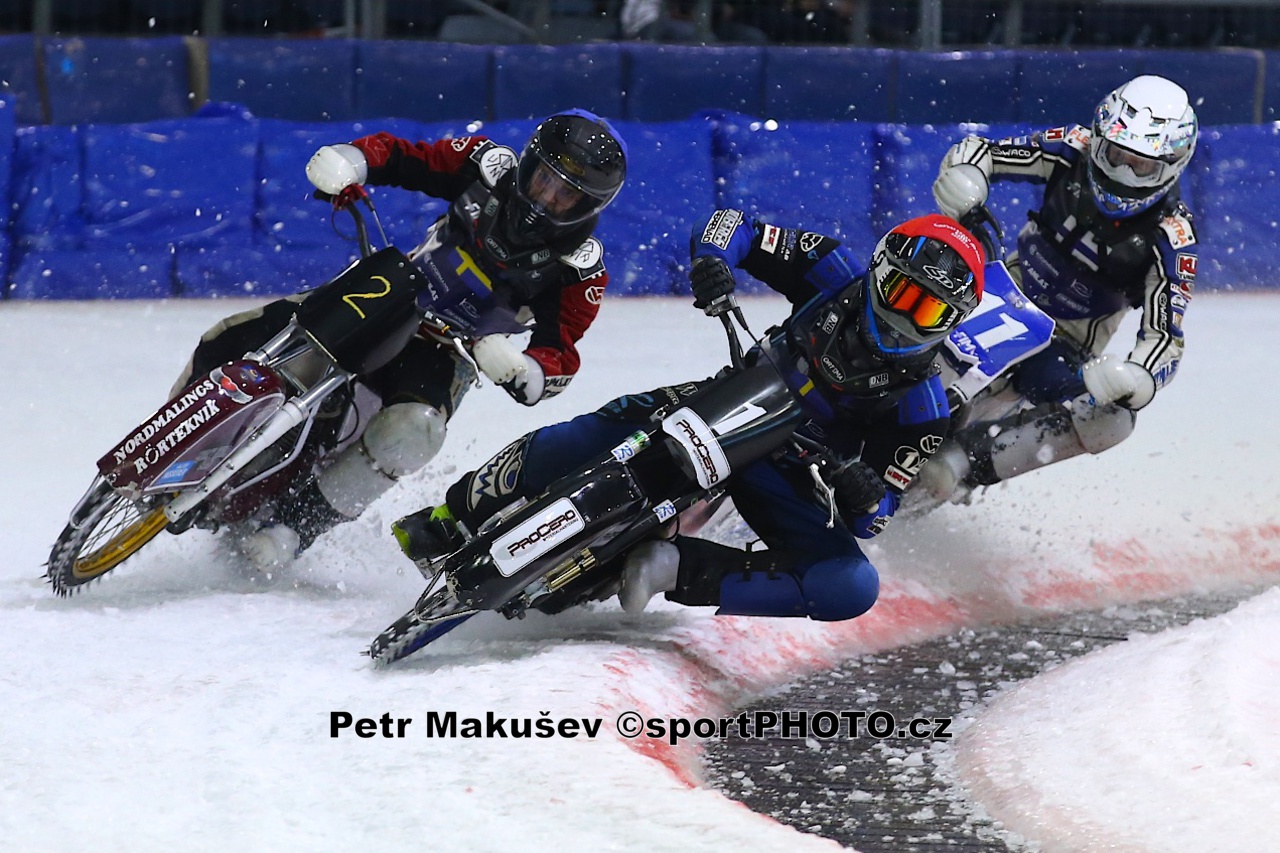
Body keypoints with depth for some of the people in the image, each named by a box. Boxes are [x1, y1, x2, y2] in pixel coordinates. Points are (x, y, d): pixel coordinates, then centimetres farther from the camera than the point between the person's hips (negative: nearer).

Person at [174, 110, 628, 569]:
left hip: (442, 354, -3)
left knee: (412, 430, -38)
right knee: (231, 341, -13)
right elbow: (395, 155, 1)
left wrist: (512, 367, -37)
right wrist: (346, 160, -21)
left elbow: (557, 363, -15)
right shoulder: (488, 166, -7)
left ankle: (292, 525, -24)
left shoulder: (581, 271, -14)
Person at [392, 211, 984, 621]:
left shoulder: (922, 410, -14)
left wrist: (862, 490, -37)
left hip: (787, 479, -1)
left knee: (853, 588, -29)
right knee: (599, 431, -29)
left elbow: (871, 519, -12)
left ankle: (676, 571, -27)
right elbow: (732, 226, -5)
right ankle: (451, 521, -15)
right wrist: (713, 258, -29)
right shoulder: (838, 277, -10)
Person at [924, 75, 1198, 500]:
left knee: (1110, 420, -29)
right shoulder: (1075, 151, -15)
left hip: (1070, 342, -2)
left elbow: (1164, 337, -24)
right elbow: (980, 151, -7)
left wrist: (1133, 380, -47)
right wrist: (963, 174, -33)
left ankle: (967, 459, -26)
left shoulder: (1171, 238, -22)